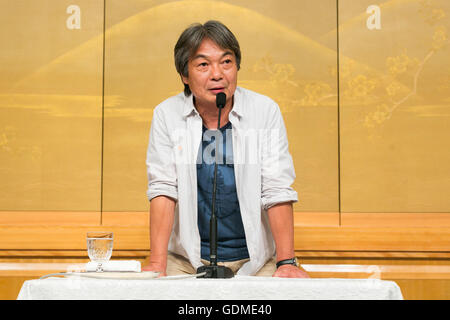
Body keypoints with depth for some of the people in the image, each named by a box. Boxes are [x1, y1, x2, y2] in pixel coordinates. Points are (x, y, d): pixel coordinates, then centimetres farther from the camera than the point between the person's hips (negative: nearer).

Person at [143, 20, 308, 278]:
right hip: (187, 260, 0)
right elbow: (163, 189, -6)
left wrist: (286, 262, -16)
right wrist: (157, 264, -16)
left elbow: (277, 191, -7)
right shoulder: (167, 114, -1)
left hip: (254, 259, 0)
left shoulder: (265, 111, -3)